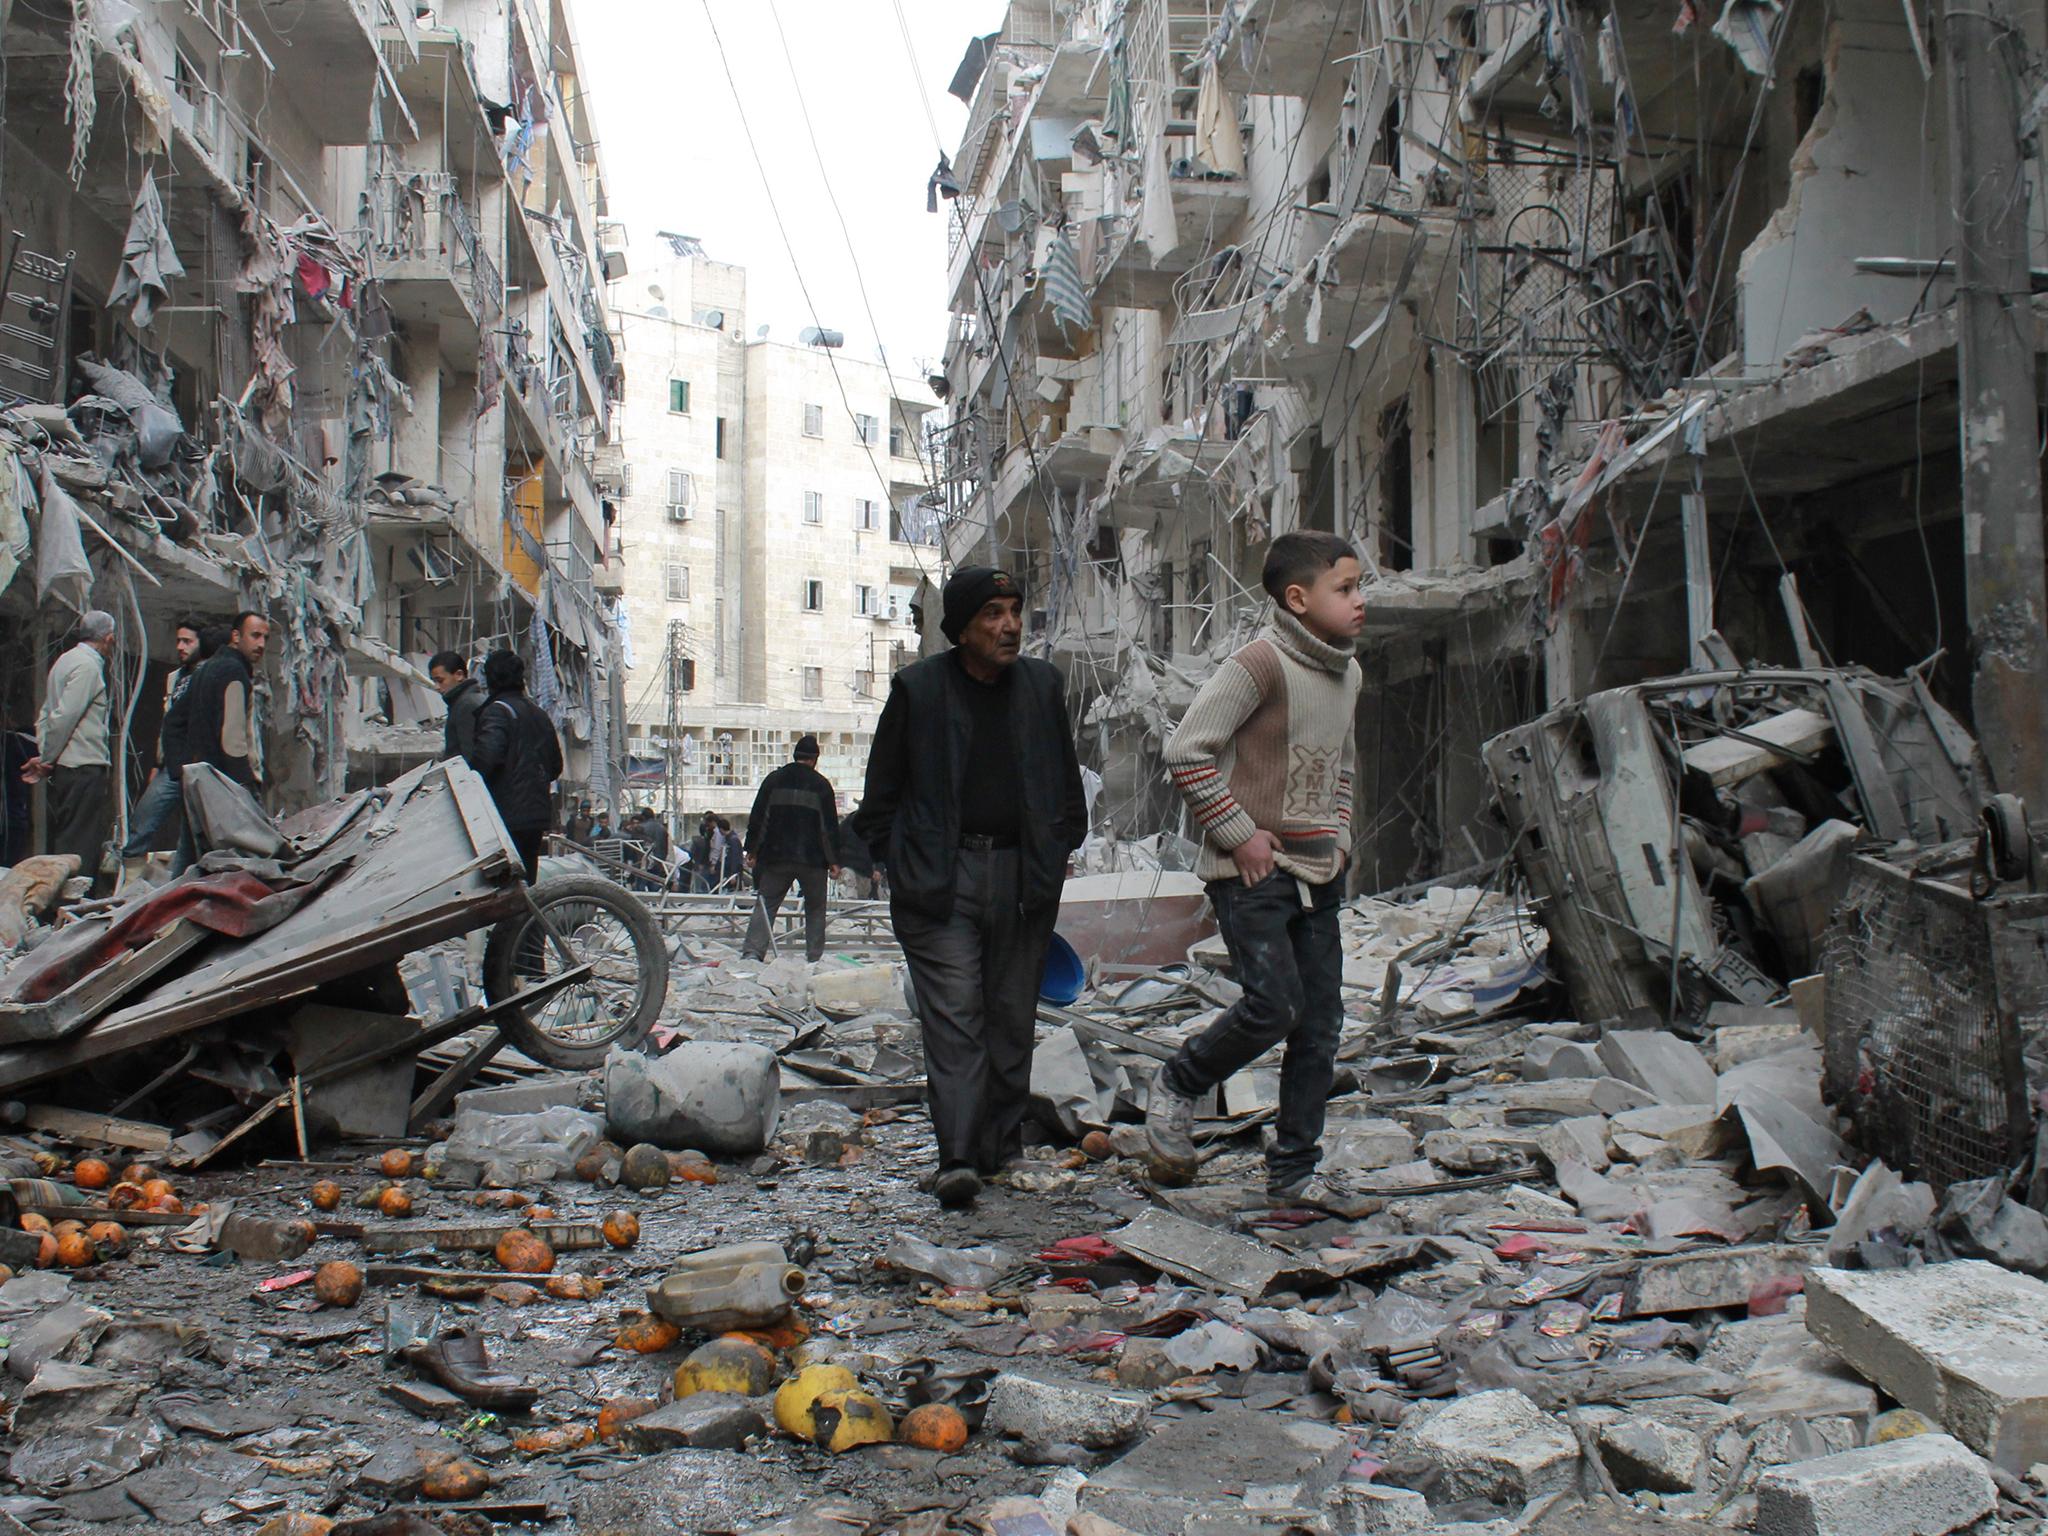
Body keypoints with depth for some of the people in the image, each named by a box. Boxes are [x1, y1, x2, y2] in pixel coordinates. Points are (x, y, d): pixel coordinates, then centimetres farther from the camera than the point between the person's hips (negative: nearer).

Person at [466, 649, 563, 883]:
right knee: (526, 884, 14)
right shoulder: (539, 713, 17)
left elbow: (485, 755, -25)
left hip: (508, 815, -8)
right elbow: (556, 766, 23)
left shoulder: (498, 710, -9)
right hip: (538, 814, 8)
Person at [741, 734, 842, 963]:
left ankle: (753, 951, -10)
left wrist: (752, 851, 11)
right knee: (815, 908, 10)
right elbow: (830, 826, -2)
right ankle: (815, 957, 7)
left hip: (775, 857, 2)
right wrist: (833, 861, 2)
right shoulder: (821, 784, 1)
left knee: (765, 904, 4)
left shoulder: (774, 780, 6)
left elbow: (757, 818, 6)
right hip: (812, 859, -1)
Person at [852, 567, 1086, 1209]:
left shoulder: (1042, 685, 9)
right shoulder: (918, 688, 1)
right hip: (940, 880, -3)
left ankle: (1000, 1141, 20)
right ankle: (958, 1157, -12)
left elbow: (1067, 779, 20)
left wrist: (1058, 850, 14)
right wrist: (897, 862, 2)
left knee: (1012, 1015, 8)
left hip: (1021, 875, 3)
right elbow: (881, 792, 7)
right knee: (953, 1015, -9)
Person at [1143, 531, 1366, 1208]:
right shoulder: (1262, 662, -15)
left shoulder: (1347, 672, 12)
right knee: (1273, 1005, -16)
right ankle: (1176, 1088, 11)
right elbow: (1186, 749, -20)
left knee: (1320, 1023, 6)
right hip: (1253, 872, -8)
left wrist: (1339, 835, 13)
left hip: (1318, 875, 8)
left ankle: (1294, 1170, 17)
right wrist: (1238, 834, -17)